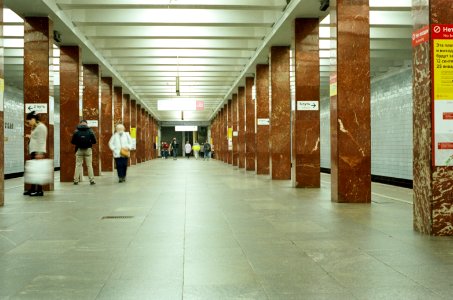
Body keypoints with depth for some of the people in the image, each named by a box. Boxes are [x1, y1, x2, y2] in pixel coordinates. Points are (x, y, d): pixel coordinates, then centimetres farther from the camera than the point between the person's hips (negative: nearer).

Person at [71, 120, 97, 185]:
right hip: (88, 150, 0)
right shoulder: (90, 131, -5)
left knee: (78, 165, 7)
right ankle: (92, 180, 4)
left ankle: (76, 180, 6)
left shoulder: (76, 131, -5)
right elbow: (94, 141, -4)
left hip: (79, 150, 0)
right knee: (89, 165, 5)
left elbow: (72, 142, -2)